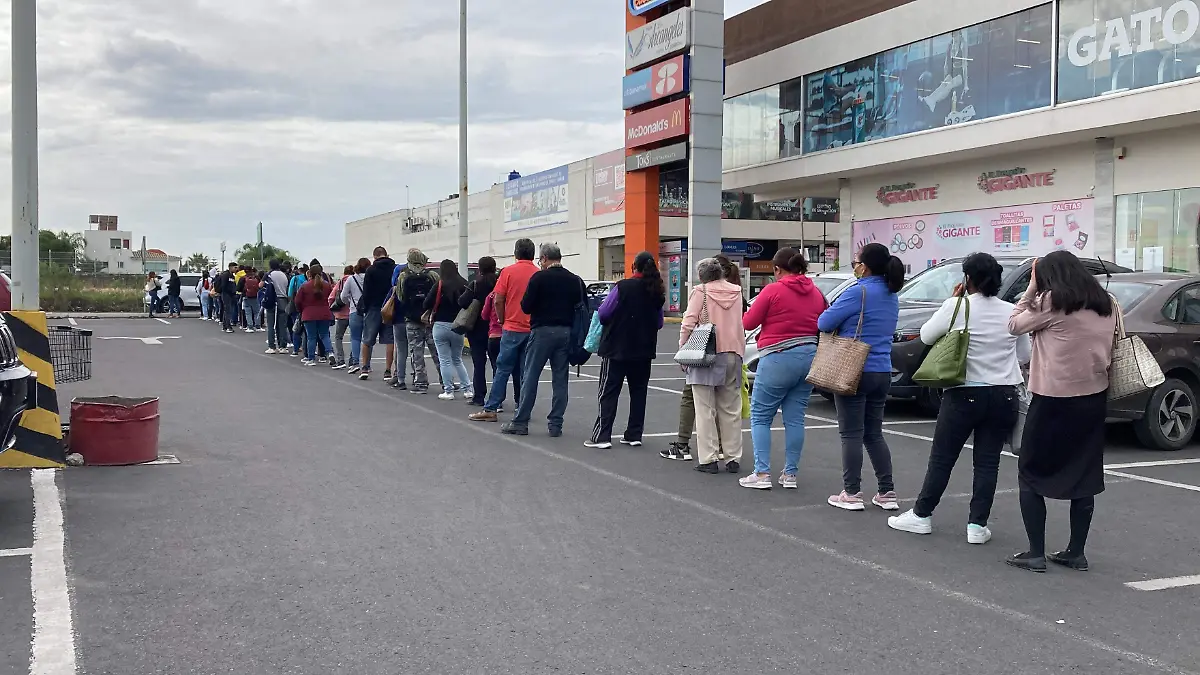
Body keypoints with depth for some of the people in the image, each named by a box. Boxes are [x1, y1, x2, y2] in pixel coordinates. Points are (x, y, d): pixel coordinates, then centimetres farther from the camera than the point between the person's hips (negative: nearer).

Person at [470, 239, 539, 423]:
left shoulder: (508, 272, -5)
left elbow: (498, 301, -6)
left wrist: (503, 320, 9)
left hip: (512, 329, -2)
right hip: (533, 330, 2)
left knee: (503, 370, 3)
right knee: (527, 372, 7)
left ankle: (490, 409, 4)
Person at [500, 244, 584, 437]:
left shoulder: (539, 278, -7)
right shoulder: (575, 280, 6)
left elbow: (526, 307, -9)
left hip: (543, 330, -4)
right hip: (566, 332, 4)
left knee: (530, 377, 3)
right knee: (560, 379, 8)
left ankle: (521, 422, 5)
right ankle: (556, 424, 9)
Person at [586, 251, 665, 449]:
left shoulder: (623, 287, -14)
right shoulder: (657, 292, 1)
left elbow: (603, 313, -10)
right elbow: (659, 323, 9)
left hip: (617, 348, -4)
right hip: (644, 350, 5)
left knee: (608, 392, 0)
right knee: (639, 391, 13)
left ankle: (602, 436, -4)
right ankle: (634, 434, 16)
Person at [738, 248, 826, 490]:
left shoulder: (773, 291, -10)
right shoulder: (816, 293, 7)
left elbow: (748, 323, -4)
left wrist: (770, 318, 17)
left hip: (778, 359, -6)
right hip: (809, 357, 6)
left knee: (760, 417, 4)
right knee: (795, 419, 11)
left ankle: (762, 474, -1)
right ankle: (790, 474, 13)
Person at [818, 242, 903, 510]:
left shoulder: (859, 292, -15)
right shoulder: (891, 296, 11)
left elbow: (824, 322, -14)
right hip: (882, 372, 7)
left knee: (851, 433, 0)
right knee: (874, 433, 14)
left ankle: (852, 493, 3)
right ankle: (887, 492, 14)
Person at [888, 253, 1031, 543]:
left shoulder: (957, 307, -10)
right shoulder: (1012, 312, 1)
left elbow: (926, 336, 3)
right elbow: (1024, 356, 11)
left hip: (965, 395, -3)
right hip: (1004, 396, 3)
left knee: (941, 458, 7)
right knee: (988, 462, 7)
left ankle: (921, 515, 15)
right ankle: (977, 525, 6)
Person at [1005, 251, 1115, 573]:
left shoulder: (1053, 302, -10)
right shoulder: (1106, 305, 9)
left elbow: (1014, 325, 1)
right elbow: (1109, 351, 13)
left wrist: (1030, 291, 4)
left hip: (1054, 400, -6)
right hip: (1094, 398, 6)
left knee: (1031, 475, 5)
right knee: (1084, 476, 12)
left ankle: (1036, 554, 2)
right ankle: (1076, 552, 16)